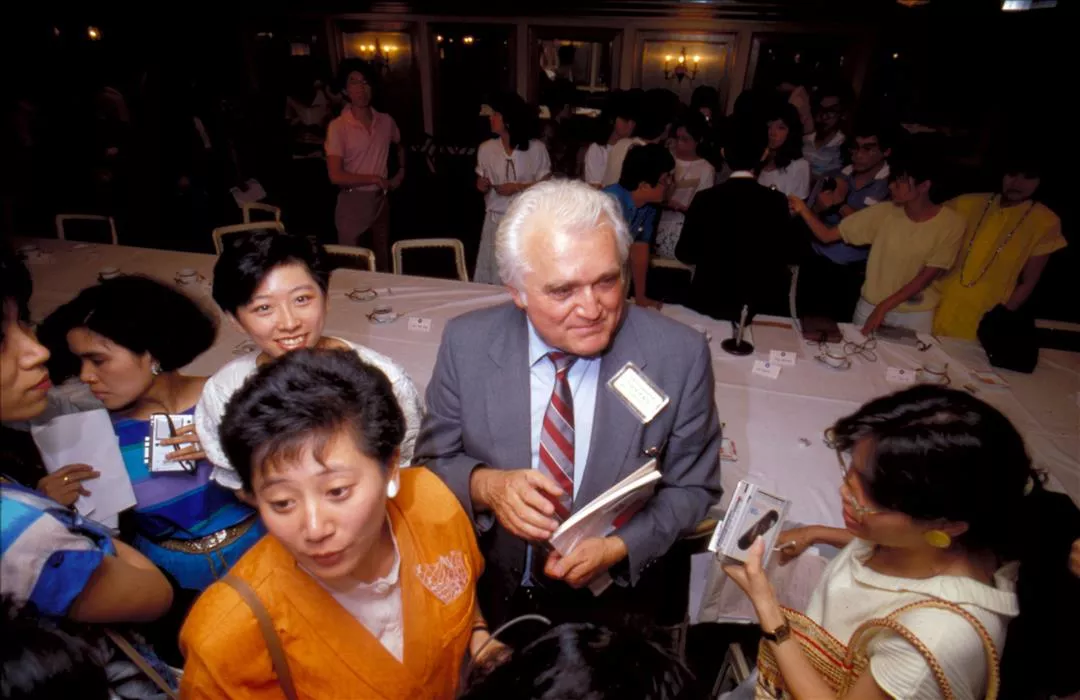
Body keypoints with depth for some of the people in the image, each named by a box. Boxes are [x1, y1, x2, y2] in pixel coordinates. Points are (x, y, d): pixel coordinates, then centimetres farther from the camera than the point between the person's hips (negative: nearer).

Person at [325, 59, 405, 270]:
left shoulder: (386, 121, 1)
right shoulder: (337, 126, -14)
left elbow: (400, 146, 25)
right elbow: (336, 176, -20)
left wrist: (401, 172, 13)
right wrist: (374, 179, -14)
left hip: (381, 199, 5)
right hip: (352, 202, -5)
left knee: (384, 258, 18)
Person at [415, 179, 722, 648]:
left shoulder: (680, 355, -14)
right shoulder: (466, 344, -11)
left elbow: (692, 486, -3)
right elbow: (433, 460, -1)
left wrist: (619, 547, -18)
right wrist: (485, 485, -21)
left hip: (621, 604, 0)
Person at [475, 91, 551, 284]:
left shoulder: (536, 148, -6)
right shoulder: (486, 148, 3)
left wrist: (518, 187, -14)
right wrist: (483, 185, -8)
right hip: (495, 220, 3)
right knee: (491, 277, 3)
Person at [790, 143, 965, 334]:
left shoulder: (950, 224, -14)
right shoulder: (884, 212, -11)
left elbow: (926, 277, -15)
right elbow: (827, 235, -12)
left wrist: (883, 307, -20)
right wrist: (803, 209, -25)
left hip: (915, 315, -1)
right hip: (870, 306, 2)